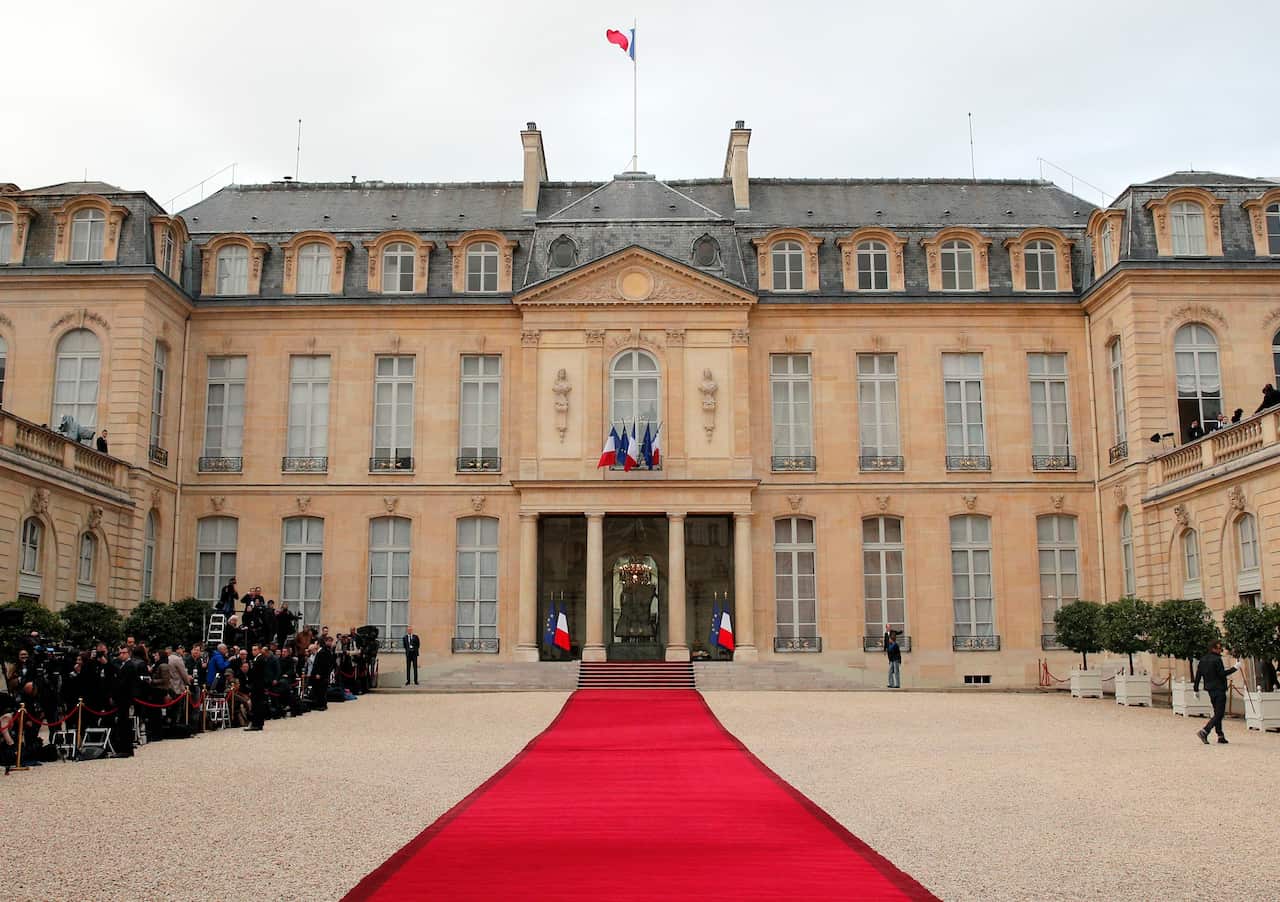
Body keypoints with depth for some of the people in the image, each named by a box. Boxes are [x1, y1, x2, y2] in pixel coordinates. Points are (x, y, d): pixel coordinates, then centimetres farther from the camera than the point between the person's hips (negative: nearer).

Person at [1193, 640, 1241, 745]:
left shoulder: (1203, 660, 10)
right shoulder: (1217, 660, -15)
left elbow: (1198, 675, 11)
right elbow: (1222, 674, -18)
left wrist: (1196, 689, 15)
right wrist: (1235, 668, -12)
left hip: (1210, 689, 8)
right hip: (1219, 689, -8)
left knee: (1217, 713, 15)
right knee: (1219, 714, -6)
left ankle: (1220, 736, 15)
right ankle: (1204, 732, -19)